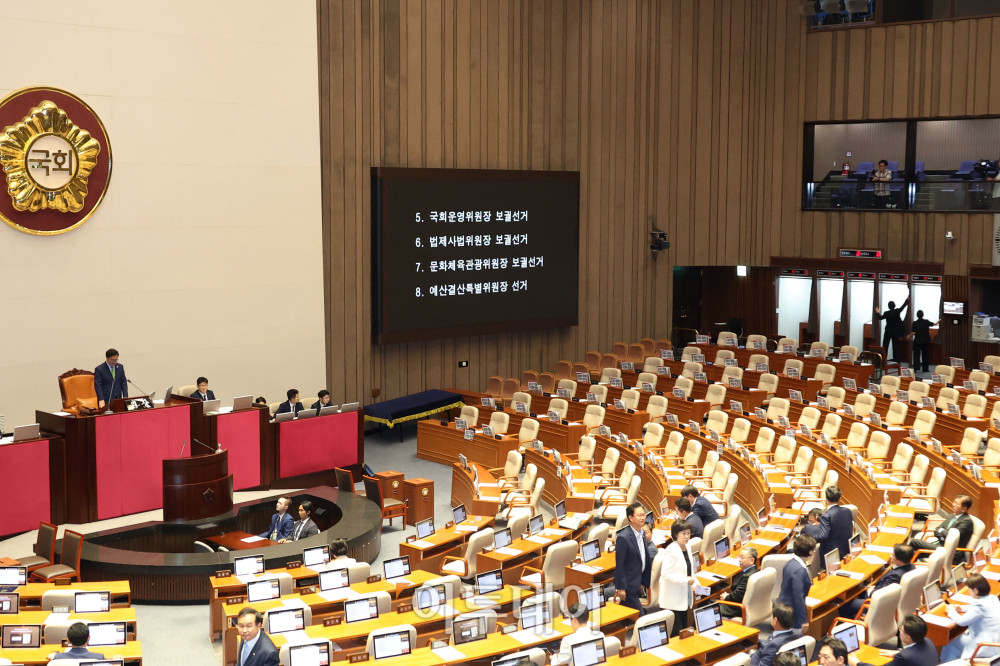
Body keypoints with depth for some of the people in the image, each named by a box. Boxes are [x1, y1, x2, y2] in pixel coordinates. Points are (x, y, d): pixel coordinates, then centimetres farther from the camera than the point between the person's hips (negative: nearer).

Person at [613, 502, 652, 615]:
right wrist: (621, 588, -18)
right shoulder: (623, 538, -19)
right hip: (628, 584, -8)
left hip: (637, 584, 8)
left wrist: (644, 581, 16)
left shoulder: (641, 535, 8)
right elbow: (619, 565, -18)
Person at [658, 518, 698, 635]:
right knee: (676, 632, -7)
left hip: (684, 597, 8)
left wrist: (695, 583, 4)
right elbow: (665, 574, -23)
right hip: (673, 598, -8)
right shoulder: (671, 551, -19)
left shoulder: (687, 546, 7)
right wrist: (686, 580, -22)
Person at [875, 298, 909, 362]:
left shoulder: (886, 313, -10)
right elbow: (903, 306, 5)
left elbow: (881, 318, 6)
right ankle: (896, 360, 1)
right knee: (895, 347, 4)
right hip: (895, 332, 0)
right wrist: (907, 299, 18)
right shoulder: (897, 311, -9)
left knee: (885, 346, 6)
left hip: (888, 332, 0)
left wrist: (877, 313, 21)